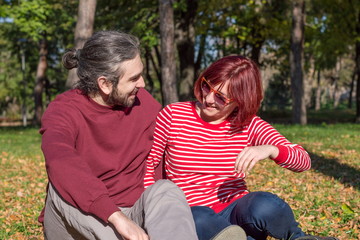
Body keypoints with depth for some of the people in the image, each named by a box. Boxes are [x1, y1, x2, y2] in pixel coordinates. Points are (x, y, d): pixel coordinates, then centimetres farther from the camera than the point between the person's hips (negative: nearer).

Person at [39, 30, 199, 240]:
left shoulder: (143, 102, -1)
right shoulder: (63, 110, -14)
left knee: (166, 190, -27)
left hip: (132, 219, 3)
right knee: (63, 187, -32)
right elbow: (60, 161, -36)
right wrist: (117, 217, -47)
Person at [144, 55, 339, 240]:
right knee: (199, 220, -38)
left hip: (236, 211, 1)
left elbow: (303, 161, -8)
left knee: (264, 206, -35)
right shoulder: (173, 115, -3)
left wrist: (270, 150, -30)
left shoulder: (248, 125, 0)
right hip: (193, 214, 0)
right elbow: (146, 164, 3)